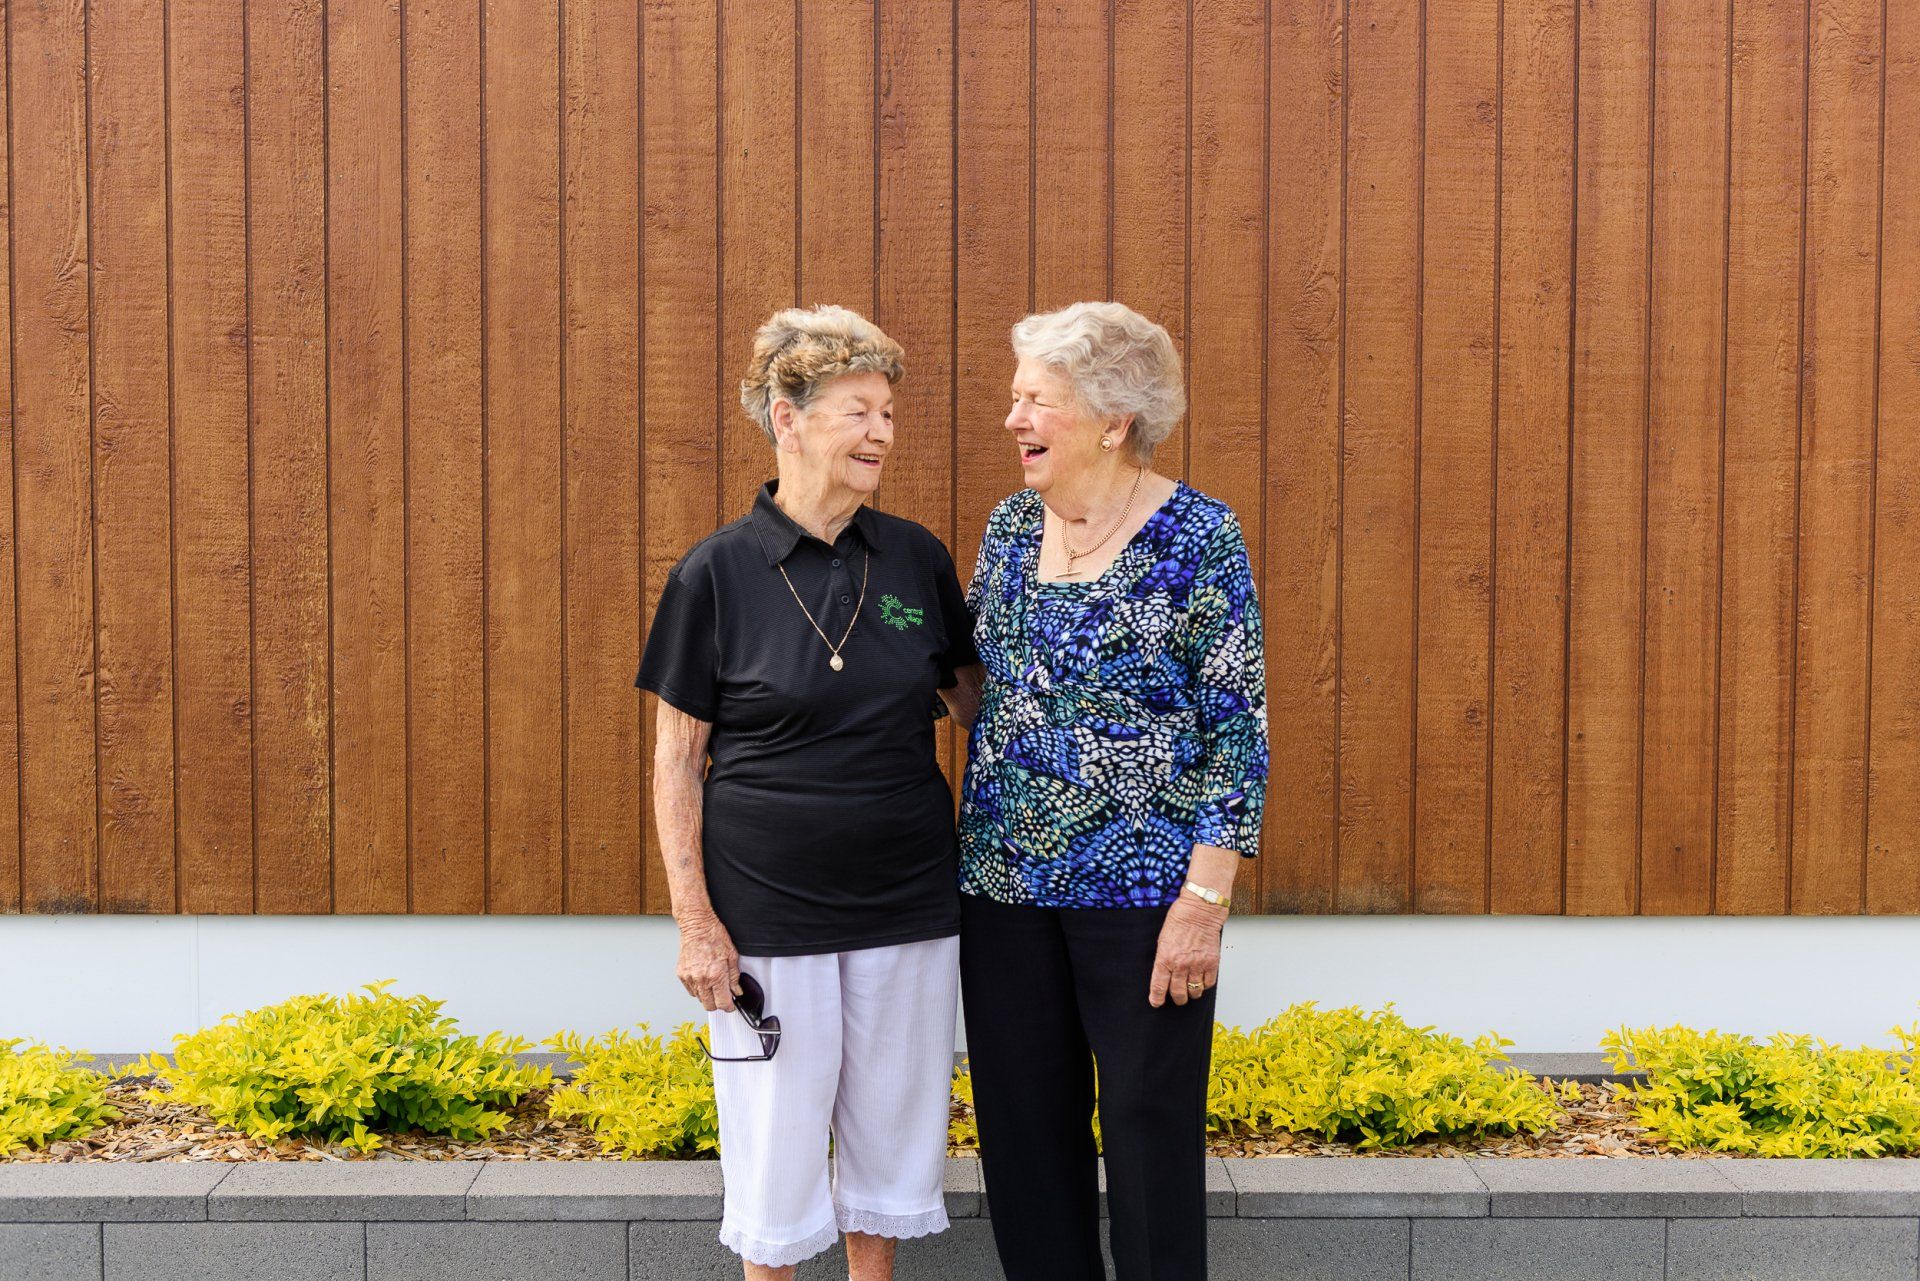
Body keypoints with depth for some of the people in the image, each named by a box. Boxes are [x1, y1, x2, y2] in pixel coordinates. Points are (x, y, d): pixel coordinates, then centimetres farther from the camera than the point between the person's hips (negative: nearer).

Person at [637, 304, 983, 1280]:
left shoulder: (917, 558, 3)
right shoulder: (717, 572, -6)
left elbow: (974, 696, 15)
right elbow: (677, 759, -3)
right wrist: (694, 919, -8)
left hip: (908, 907, 3)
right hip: (768, 911, -3)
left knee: (892, 1131, 14)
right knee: (777, 1143, 8)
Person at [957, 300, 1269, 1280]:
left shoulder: (1197, 536, -10)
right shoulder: (1010, 526, 7)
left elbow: (1238, 727, -11)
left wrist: (1206, 897, -16)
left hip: (1139, 890, -5)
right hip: (1004, 882, 6)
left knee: (1150, 1125, 5)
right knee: (1022, 1121, 13)